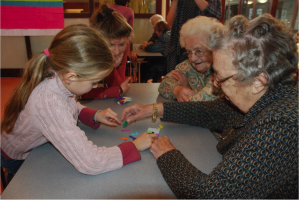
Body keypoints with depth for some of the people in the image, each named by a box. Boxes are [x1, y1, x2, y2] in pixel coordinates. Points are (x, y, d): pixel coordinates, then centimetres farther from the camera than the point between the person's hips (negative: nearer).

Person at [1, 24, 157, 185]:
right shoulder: (49, 104, -47)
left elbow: (68, 107, 3)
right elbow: (89, 163, -49)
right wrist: (134, 146, -35)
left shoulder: (56, 77, -22)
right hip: (19, 161, -6)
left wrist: (94, 115, -15)